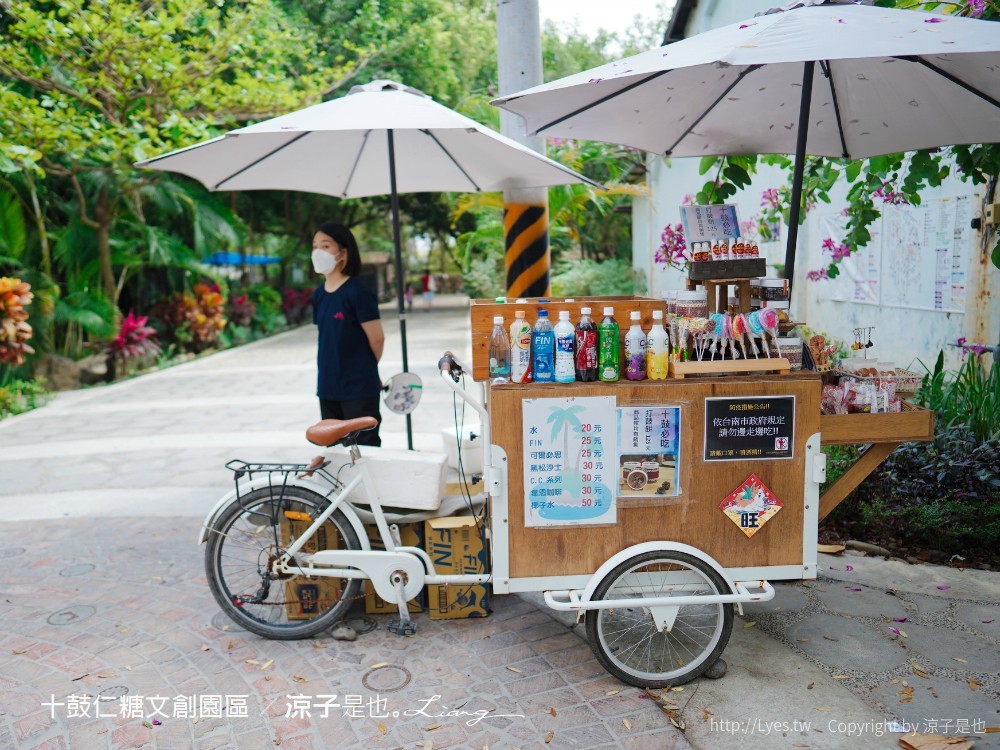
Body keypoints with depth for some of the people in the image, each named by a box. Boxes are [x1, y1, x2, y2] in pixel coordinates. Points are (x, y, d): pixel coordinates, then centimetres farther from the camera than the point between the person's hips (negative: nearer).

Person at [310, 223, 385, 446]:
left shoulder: (357, 292, -15)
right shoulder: (319, 294, 6)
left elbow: (376, 339, -11)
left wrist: (364, 369, 4)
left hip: (359, 388, -7)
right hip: (327, 387, 7)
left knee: (365, 447, 3)